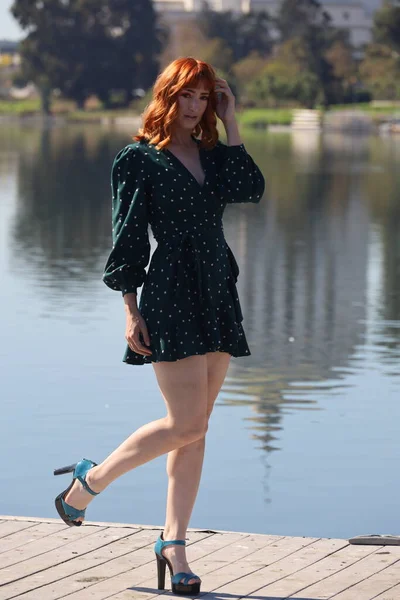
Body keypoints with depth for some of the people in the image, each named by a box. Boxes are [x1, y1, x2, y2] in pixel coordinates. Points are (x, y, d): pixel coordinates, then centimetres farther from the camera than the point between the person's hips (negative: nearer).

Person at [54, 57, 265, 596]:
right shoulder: (139, 159, -2)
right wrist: (131, 309, -10)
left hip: (218, 298, 6)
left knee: (195, 429, 5)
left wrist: (231, 124, -3)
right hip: (171, 298, -6)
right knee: (186, 424, -13)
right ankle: (90, 481, 7)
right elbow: (127, 238, -5)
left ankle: (173, 543, 9)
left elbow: (251, 189, -6)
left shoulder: (212, 156, 13)